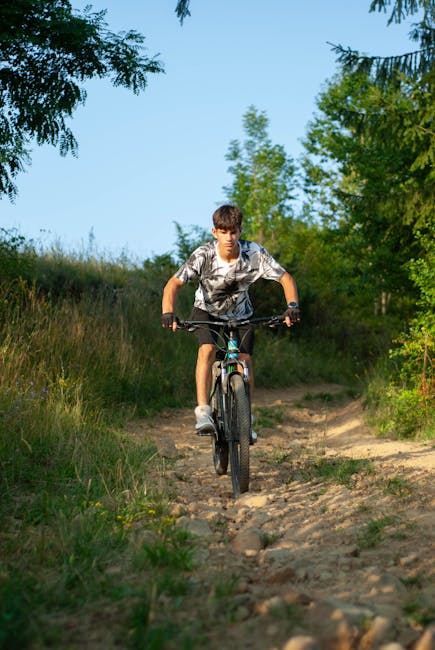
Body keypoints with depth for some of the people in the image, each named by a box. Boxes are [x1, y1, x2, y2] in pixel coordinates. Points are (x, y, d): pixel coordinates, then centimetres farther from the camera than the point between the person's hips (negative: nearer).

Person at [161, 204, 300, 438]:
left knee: (245, 359, -14)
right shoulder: (203, 255, -29)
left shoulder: (254, 253, -26)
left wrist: (292, 306, -36)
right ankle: (203, 413, -26)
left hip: (240, 314, 2)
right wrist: (168, 313, -51)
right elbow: (173, 284, -33)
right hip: (207, 311, -2)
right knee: (207, 350, -28)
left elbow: (286, 278, -19)